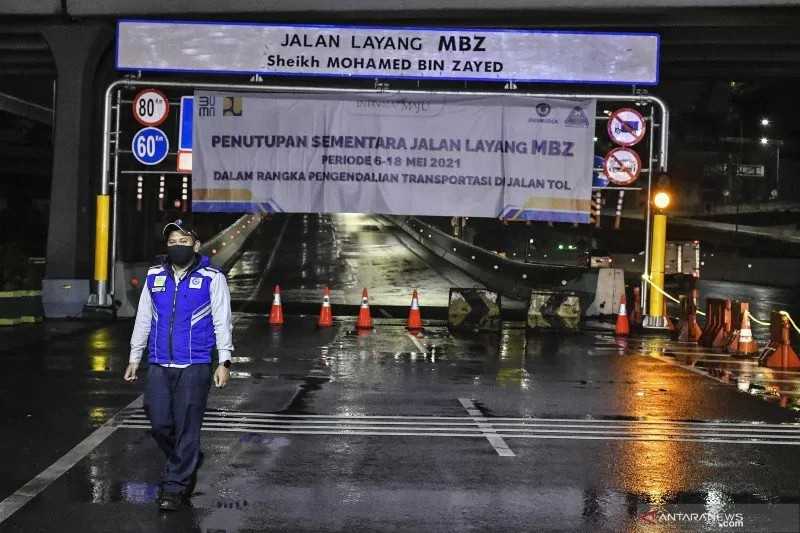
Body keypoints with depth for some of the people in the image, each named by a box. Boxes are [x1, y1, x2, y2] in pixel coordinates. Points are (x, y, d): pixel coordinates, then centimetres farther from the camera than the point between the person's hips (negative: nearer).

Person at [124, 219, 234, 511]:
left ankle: (175, 486, 7)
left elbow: (222, 322, -1)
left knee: (186, 427, -2)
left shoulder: (211, 278, 0)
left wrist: (224, 361, -7)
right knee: (159, 424, 3)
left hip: (194, 366, -4)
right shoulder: (154, 277, 11)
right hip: (159, 366, 4)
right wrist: (134, 358, 15)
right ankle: (187, 464, 29)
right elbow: (143, 320, 17)